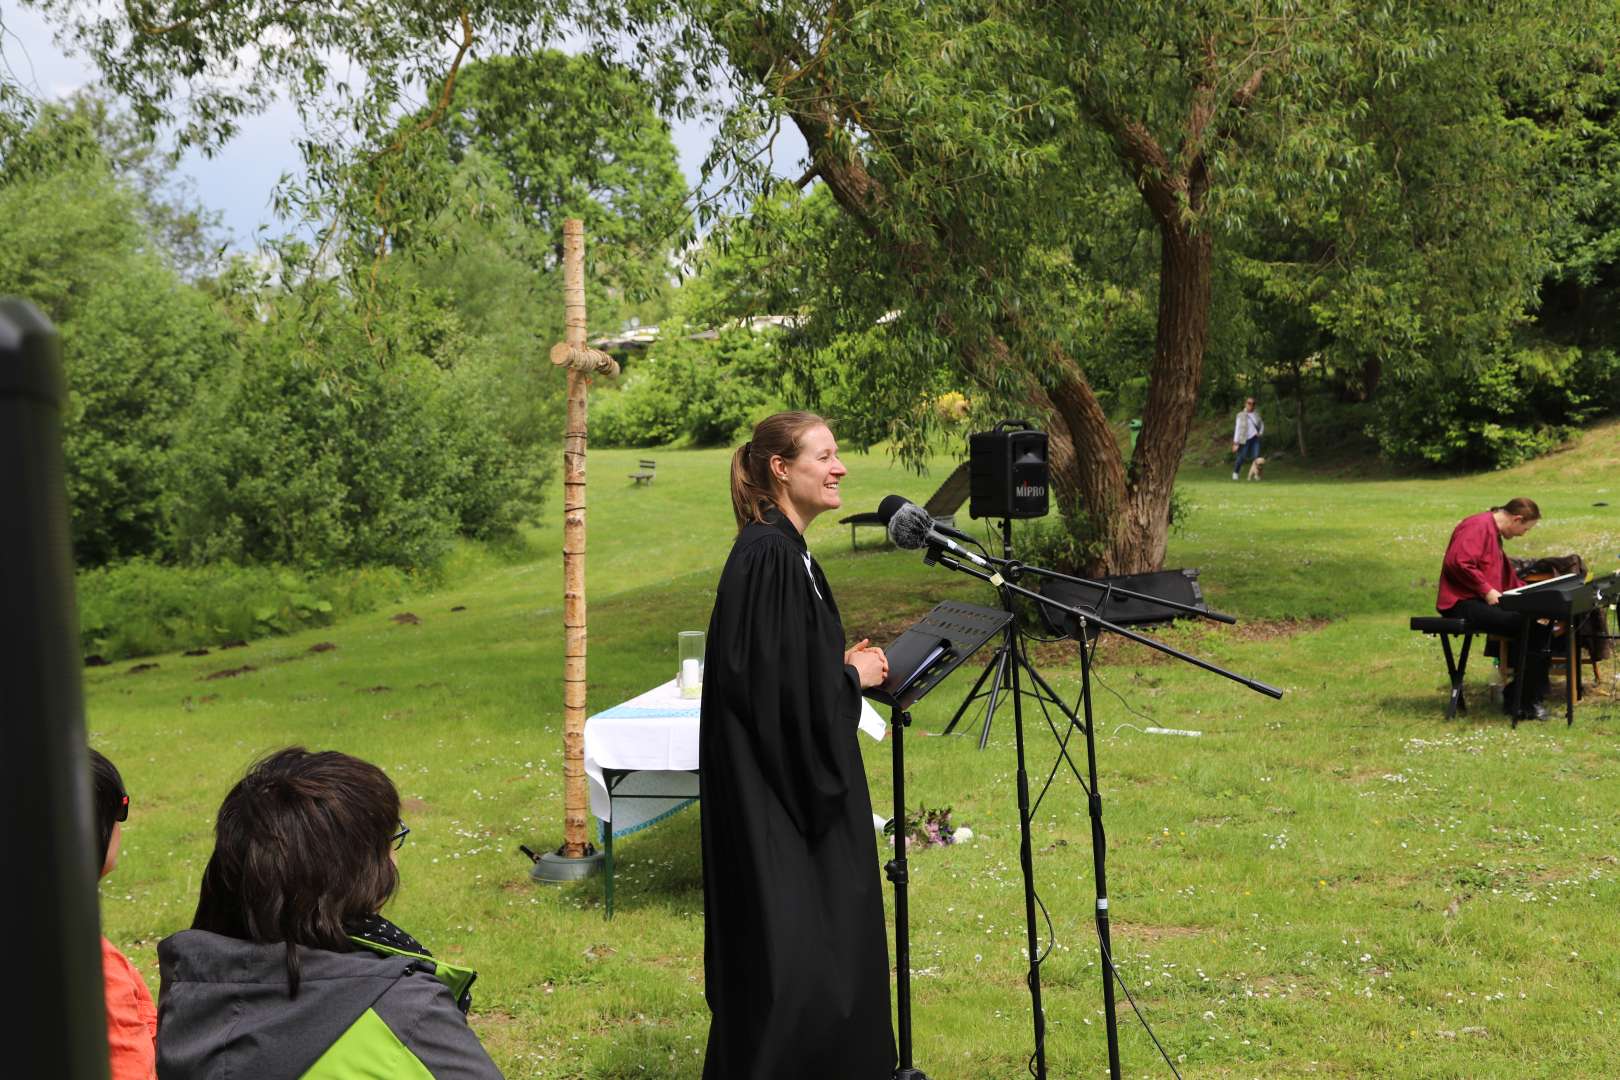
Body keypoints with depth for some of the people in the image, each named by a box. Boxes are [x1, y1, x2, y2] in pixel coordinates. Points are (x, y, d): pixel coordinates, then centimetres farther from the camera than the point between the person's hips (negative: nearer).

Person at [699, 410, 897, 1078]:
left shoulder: (788, 550, 12)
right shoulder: (766, 555, -19)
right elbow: (770, 679, -23)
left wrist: (846, 664, 6)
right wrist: (851, 675, -10)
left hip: (800, 781, 10)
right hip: (772, 795, -10)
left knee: (825, 941, 16)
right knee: (783, 946, -4)